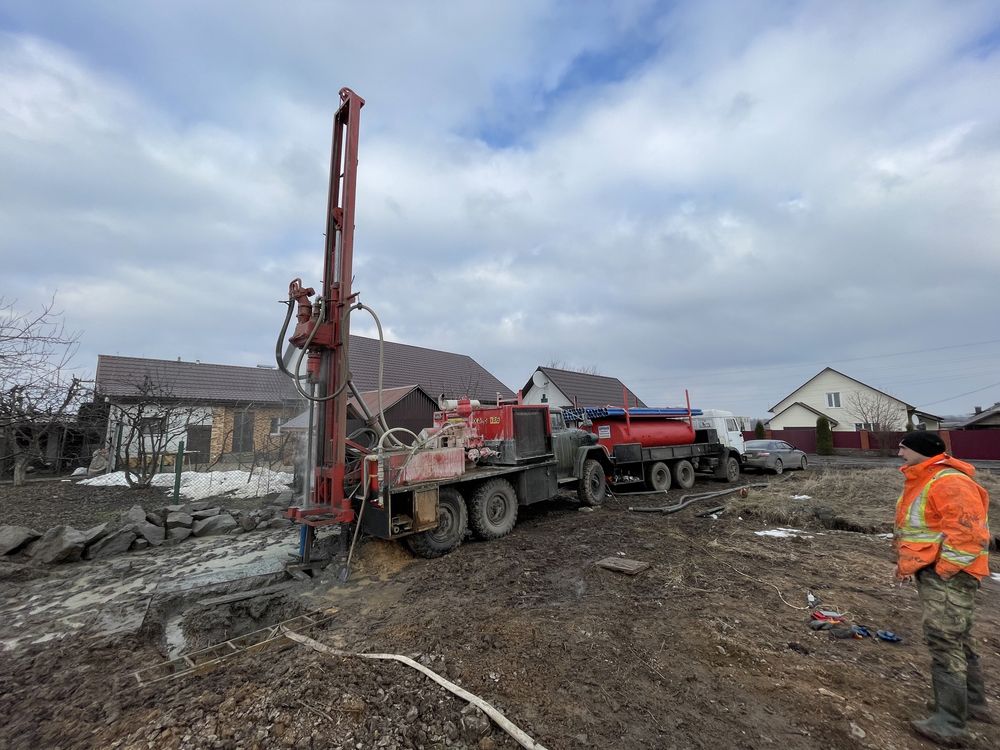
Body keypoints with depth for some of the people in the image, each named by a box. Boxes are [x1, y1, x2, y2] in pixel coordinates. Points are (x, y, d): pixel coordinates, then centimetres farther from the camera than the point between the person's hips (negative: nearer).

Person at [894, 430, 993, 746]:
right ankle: (974, 704, 37)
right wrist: (907, 563, 16)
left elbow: (969, 534, -25)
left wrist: (941, 571, -19)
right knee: (956, 640, 21)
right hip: (931, 571, 10)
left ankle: (949, 723, 5)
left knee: (945, 643, -4)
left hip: (947, 575, -10)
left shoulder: (948, 483, -21)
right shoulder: (921, 482, 12)